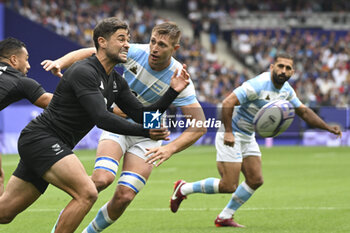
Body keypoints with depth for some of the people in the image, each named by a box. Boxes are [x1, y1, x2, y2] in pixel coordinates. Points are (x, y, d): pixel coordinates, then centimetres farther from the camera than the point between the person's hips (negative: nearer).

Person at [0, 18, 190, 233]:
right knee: (87, 193, -21)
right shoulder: (84, 72, -18)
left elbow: (142, 115, 8)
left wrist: (173, 92, -2)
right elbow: (102, 118, -27)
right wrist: (144, 132, -30)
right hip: (41, 137, -10)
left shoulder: (116, 82, 11)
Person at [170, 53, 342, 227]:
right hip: (231, 136, -9)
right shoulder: (258, 85, -24)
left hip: (248, 138, 9)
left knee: (255, 180, 4)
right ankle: (183, 188, 6)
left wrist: (328, 128, 10)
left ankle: (224, 217, 16)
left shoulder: (286, 90, 3)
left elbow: (304, 112, 16)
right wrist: (228, 132, -29)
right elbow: (227, 103, -27)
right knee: (229, 186, -12)